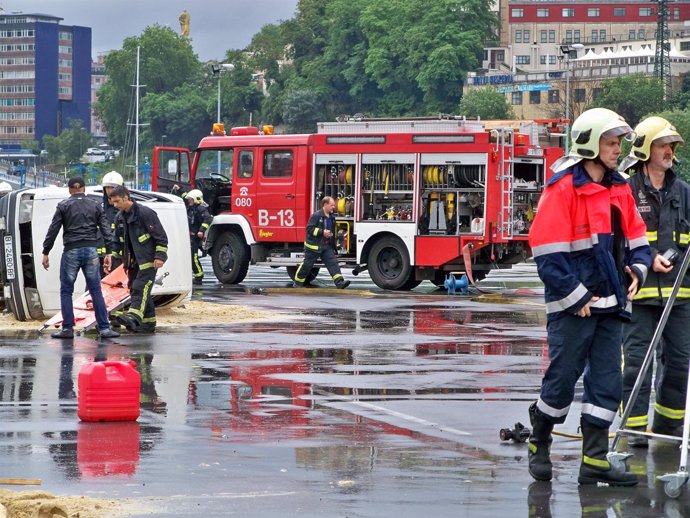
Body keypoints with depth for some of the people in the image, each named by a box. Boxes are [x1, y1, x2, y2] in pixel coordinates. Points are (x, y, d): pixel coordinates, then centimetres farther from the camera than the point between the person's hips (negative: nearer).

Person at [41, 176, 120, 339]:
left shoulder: (63, 206, 3)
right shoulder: (95, 206, 9)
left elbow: (53, 230, 0)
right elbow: (106, 230, 4)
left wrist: (45, 253, 5)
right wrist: (108, 252, 5)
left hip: (71, 251, -2)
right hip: (91, 251, 2)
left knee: (66, 291, 7)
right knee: (96, 291, 4)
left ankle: (67, 329, 3)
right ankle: (104, 328, 0)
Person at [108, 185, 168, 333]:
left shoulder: (145, 213, -13)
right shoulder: (120, 218, 11)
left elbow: (161, 236, -13)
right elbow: (117, 242, 21)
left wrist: (160, 256, -18)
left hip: (148, 260, -9)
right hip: (133, 262, 9)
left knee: (140, 288, -21)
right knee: (135, 289, 9)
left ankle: (134, 315, -37)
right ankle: (148, 322, 15)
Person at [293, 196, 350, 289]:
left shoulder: (331, 217, 12)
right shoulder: (316, 215, -13)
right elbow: (310, 229, -19)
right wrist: (322, 232, -26)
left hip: (327, 246, 7)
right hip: (314, 246, -6)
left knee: (333, 262, -8)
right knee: (307, 265, 4)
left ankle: (339, 282, -17)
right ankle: (298, 283, 19)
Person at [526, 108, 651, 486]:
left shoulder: (619, 189, 11)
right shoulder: (563, 188, -12)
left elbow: (635, 237, 21)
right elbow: (548, 252, -16)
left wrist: (637, 268, 0)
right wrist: (576, 296, -15)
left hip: (609, 304, 7)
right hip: (572, 307, -7)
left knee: (607, 383, 4)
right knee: (562, 379, 1)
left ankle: (595, 462, 7)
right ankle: (538, 446, 22)